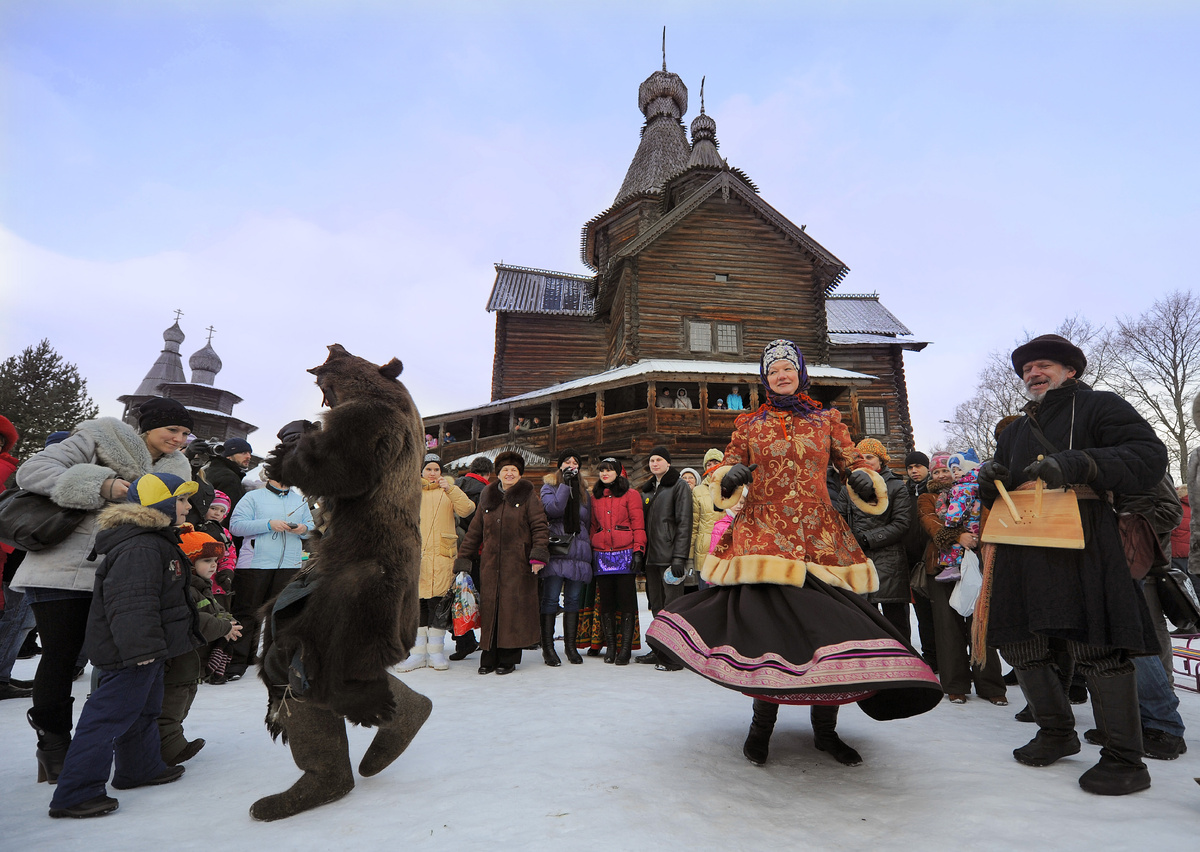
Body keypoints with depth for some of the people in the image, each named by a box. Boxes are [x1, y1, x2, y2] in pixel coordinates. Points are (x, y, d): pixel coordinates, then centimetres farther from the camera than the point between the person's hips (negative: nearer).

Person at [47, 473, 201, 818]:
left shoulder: (158, 541, 12)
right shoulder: (139, 548, -24)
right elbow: (131, 604, -30)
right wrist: (141, 647, -29)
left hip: (146, 650, 11)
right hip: (129, 655, -11)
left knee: (144, 710, 22)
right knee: (110, 718, -2)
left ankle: (142, 767, 37)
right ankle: (74, 794, 8)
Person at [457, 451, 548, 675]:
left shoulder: (528, 496, 4)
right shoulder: (487, 497, 14)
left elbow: (539, 528, -2)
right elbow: (475, 530, 18)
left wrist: (538, 554, -14)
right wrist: (462, 557, 14)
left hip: (518, 564, -3)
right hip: (490, 563, 3)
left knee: (514, 608, -1)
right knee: (490, 607, 4)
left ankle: (509, 659, 11)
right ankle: (489, 658, 15)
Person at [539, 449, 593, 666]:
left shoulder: (583, 490, 19)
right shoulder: (549, 485, 5)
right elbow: (552, 509, -14)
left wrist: (587, 545, 12)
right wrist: (565, 484, -12)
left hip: (578, 551, 4)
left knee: (574, 599, 6)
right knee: (551, 599, -5)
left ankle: (571, 645, 15)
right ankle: (547, 647, 3)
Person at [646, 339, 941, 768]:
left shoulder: (827, 419, 14)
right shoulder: (748, 424, 13)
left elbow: (852, 462, 15)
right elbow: (725, 471, 14)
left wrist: (864, 481, -7)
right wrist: (731, 476, -10)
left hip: (820, 536, 1)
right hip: (763, 535, -1)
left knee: (828, 623, -2)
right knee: (764, 618, -9)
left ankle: (825, 729, 19)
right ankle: (762, 721, 13)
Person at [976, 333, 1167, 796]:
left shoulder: (1099, 406, 5)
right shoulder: (1015, 431, 25)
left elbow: (1150, 456, -9)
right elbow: (998, 496, 27)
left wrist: (1077, 464, -22)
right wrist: (990, 481, 2)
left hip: (1082, 545, -7)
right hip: (1021, 553, 7)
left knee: (1097, 648, -7)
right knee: (1019, 645, 9)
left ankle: (1125, 759, 8)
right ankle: (1057, 732, 28)